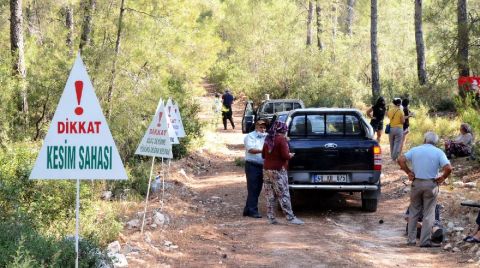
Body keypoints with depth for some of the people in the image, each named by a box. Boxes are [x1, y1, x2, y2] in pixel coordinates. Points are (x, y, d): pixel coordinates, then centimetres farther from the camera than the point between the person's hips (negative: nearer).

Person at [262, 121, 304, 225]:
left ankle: (271, 217, 9)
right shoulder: (281, 139, -11)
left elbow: (263, 155, 16)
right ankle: (290, 218, -4)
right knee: (283, 195, -5)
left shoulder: (268, 139, 11)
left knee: (270, 195, 9)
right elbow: (285, 155, -16)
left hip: (267, 170, 7)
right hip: (278, 170, -7)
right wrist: (290, 155, 3)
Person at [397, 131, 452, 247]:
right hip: (431, 184, -2)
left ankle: (411, 240, 14)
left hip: (416, 183, 2)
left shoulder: (415, 150, 5)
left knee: (414, 212, 12)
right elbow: (448, 168, -16)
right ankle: (425, 241, 3)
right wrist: (442, 178, 0)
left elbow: (401, 160, -6)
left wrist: (409, 172, 1)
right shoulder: (439, 152, -2)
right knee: (428, 214, 5)